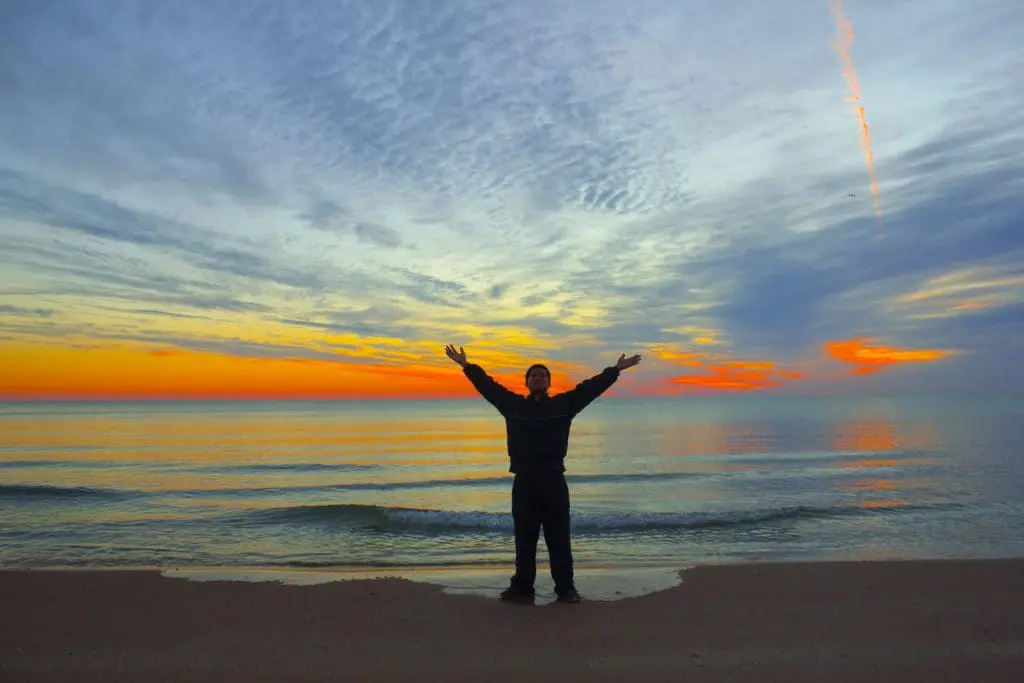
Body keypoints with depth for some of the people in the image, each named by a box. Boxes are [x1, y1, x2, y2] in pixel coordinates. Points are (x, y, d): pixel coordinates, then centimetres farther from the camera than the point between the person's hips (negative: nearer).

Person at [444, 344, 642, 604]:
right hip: (524, 481, 1)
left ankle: (566, 587, 16)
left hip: (554, 480, 0)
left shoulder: (563, 404, 8)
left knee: (559, 538, 6)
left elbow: (589, 388, 4)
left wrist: (615, 370, 1)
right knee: (524, 539, 9)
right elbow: (489, 386, 8)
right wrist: (467, 366, 5)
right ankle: (522, 587, 19)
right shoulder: (513, 404, 9)